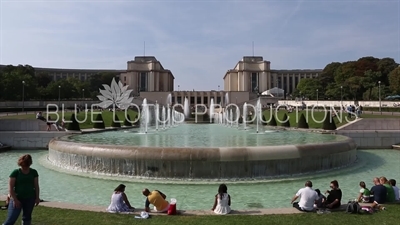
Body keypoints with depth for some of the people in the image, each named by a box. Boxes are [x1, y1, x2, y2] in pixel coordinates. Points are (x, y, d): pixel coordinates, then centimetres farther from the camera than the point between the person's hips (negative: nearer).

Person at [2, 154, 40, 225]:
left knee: (27, 217, 13)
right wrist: (15, 199, -13)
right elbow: (10, 187, -8)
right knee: (11, 219, -7)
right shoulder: (15, 172, -7)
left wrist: (37, 197, 1)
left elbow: (36, 186, 5)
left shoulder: (33, 172, 1)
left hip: (30, 199, 3)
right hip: (17, 198, -2)